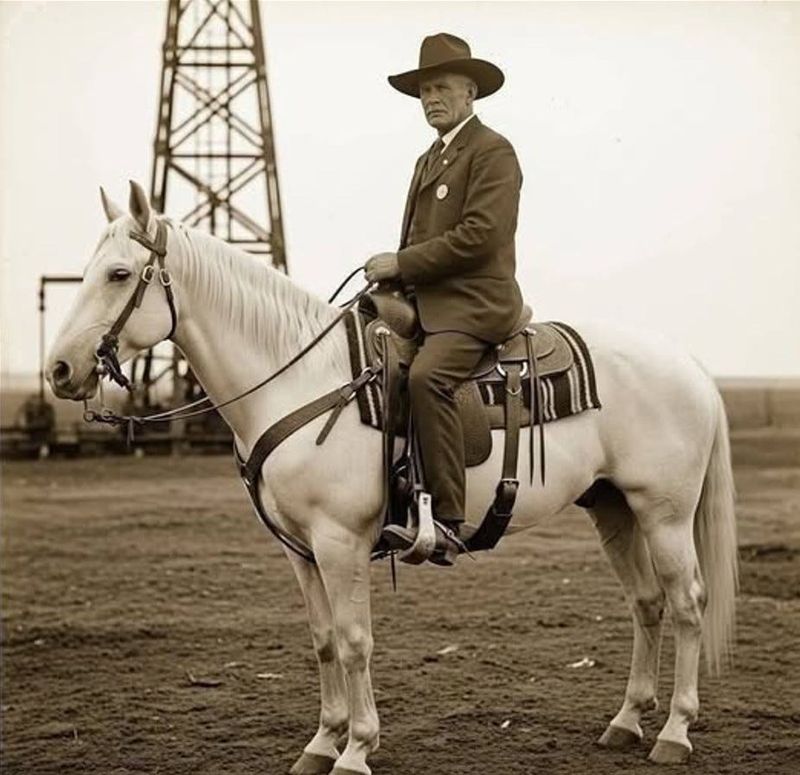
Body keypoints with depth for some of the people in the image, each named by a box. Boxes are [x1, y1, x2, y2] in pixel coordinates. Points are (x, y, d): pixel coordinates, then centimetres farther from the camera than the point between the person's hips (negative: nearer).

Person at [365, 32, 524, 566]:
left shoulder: (492, 152, -4)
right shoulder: (428, 160, 26)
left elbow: (479, 234, -16)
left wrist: (402, 263, -14)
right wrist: (391, 276, 9)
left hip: (473, 305, -10)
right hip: (422, 304, 10)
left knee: (426, 377, -34)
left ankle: (447, 522, -37)